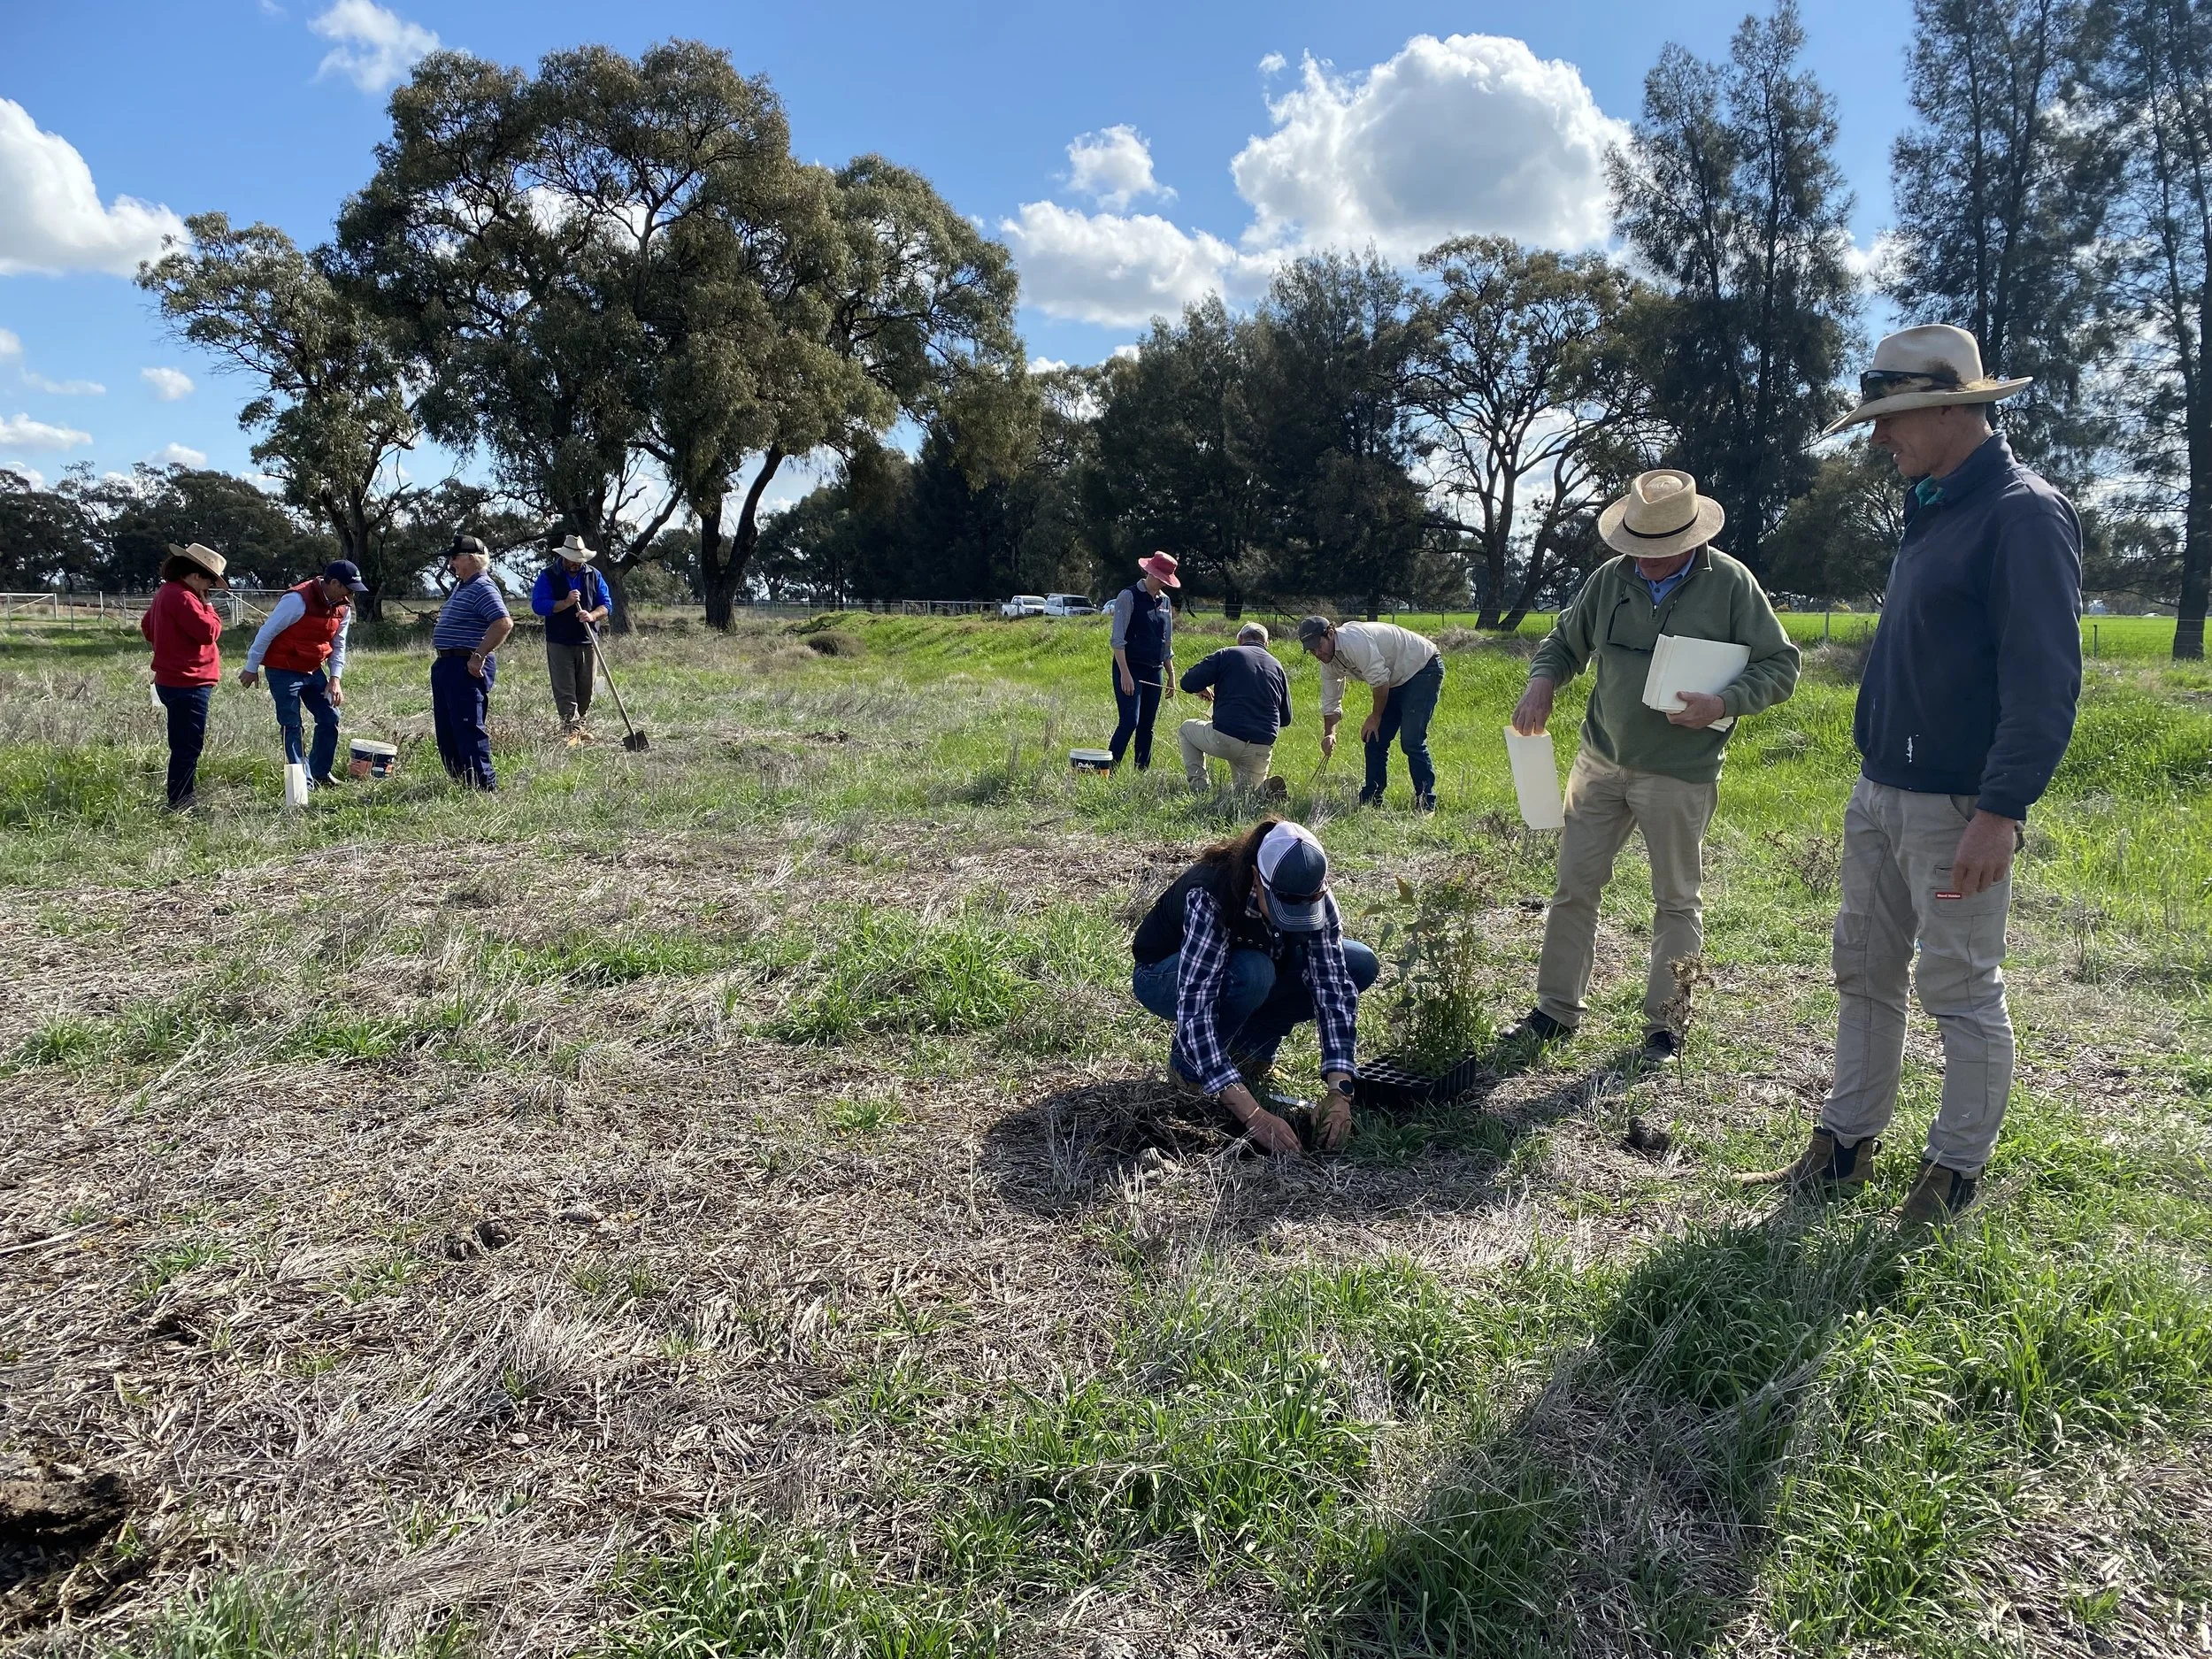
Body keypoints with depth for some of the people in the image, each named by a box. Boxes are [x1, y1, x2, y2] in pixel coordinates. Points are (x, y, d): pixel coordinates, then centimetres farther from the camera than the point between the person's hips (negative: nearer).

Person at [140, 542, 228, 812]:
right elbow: (209, 632, -21)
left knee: (184, 743, 19)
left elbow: (146, 626, 28)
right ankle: (179, 804, -3)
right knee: (188, 746, -6)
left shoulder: (165, 593, 16)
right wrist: (209, 609, -4)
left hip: (171, 680, 11)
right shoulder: (182, 597, -18)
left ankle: (187, 796, 28)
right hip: (188, 683, -11)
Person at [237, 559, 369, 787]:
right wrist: (252, 668, -11)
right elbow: (267, 632, -18)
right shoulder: (298, 600, -24)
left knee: (330, 718, 7)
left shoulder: (343, 607, 0)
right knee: (292, 726, -3)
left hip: (313, 670, 8)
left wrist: (335, 678, 1)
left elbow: (338, 644, 10)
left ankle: (320, 773, 21)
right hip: (284, 671, -8)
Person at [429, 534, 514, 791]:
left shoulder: (482, 587, -15)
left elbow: (504, 623, -28)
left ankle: (484, 784, -5)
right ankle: (460, 780, 24)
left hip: (467, 667, -11)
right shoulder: (461, 585, 17)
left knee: (469, 726, -10)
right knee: (447, 729, 15)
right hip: (446, 664, 11)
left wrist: (479, 656, -26)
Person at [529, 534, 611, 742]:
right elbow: (538, 604, -11)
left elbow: (606, 603, 4)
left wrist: (593, 615, -17)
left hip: (587, 641, 3)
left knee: (585, 690, 8)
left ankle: (579, 727, 19)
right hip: (559, 643, -3)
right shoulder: (548, 576, -2)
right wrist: (566, 603, -23)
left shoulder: (593, 575, 8)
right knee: (565, 691, -7)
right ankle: (571, 730, -10)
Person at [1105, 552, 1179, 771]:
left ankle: (1143, 773, 12)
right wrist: (1125, 673, -17)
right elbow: (1118, 639, -11)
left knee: (1147, 726, 7)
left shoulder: (1164, 601, 14)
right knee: (1129, 722, -16)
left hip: (1155, 671, 6)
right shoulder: (1129, 596, -6)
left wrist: (1171, 675, 19)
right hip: (1130, 669, -6)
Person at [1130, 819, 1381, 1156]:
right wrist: (1253, 1115, -51)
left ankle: (1249, 1045, -1)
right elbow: (1194, 1012, -45)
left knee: (1361, 965, -13)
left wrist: (1340, 1091, -38)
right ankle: (1188, 1061, -11)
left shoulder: (1312, 896, -25)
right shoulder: (1209, 897, -39)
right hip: (1163, 976, -5)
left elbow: (1333, 988, -27)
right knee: (1251, 973, -38)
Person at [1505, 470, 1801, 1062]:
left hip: (1680, 774, -4)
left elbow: (1780, 665, -6)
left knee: (1676, 901, 8)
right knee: (1573, 888, 6)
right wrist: (1542, 681, -6)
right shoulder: (1610, 579, 1)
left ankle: (1666, 1022, 21)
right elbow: (1565, 642, 15)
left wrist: (1723, 703, -22)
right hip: (1600, 763, 4)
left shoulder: (1731, 584, -9)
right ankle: (1556, 1010, 18)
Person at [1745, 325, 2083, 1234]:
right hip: (1878, 794, 9)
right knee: (1864, 973, 14)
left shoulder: (2023, 514, -14)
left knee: (1962, 990, 3)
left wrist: (2001, 811, -26)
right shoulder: (1933, 510, 13)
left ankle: (1956, 1169, 17)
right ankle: (1847, 1142, 25)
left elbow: (2045, 680, -20)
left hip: (1957, 807, -9)